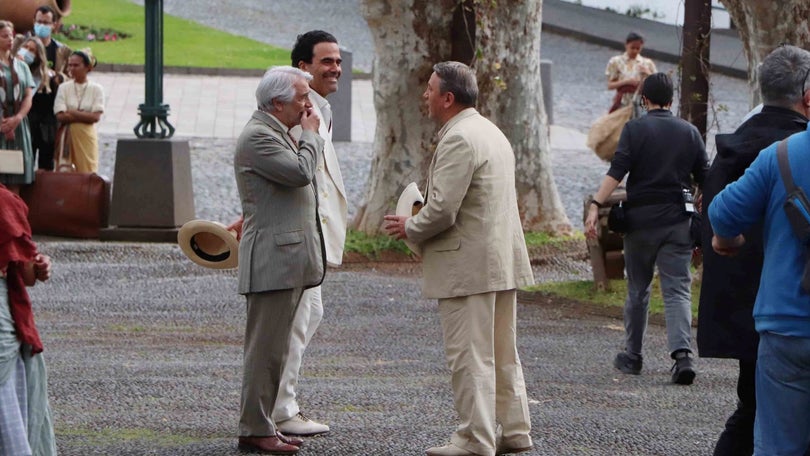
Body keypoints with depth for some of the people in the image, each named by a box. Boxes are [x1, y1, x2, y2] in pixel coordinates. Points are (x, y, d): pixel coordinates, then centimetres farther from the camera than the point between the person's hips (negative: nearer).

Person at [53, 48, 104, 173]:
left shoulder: (96, 89, 4)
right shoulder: (64, 88, 6)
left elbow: (96, 117, -7)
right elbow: (60, 116, -5)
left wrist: (72, 113, -8)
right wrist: (84, 115, -9)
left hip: (87, 136, -1)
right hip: (68, 135, 1)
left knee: (87, 171, -5)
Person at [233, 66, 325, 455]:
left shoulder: (279, 133, 20)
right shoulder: (257, 137, -14)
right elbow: (300, 172, -23)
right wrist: (311, 134, -10)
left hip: (290, 259, 11)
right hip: (272, 260, -11)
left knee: (273, 346, 13)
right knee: (266, 347, -8)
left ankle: (263, 424, 17)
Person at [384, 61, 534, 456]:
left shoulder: (458, 140, -17)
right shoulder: (493, 134, 16)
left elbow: (442, 210, -23)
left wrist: (409, 228, -4)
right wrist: (419, 224, 21)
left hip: (469, 265, -10)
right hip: (504, 259, 10)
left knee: (469, 355, -5)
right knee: (503, 353, 15)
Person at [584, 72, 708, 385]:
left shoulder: (635, 129, -3)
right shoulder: (689, 132, 7)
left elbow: (616, 172, -14)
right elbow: (705, 180, 9)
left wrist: (595, 206, -18)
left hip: (641, 218, -1)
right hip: (678, 221, 1)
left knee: (637, 289, 12)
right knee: (678, 290, -3)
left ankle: (632, 357, 22)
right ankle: (682, 354, -22)